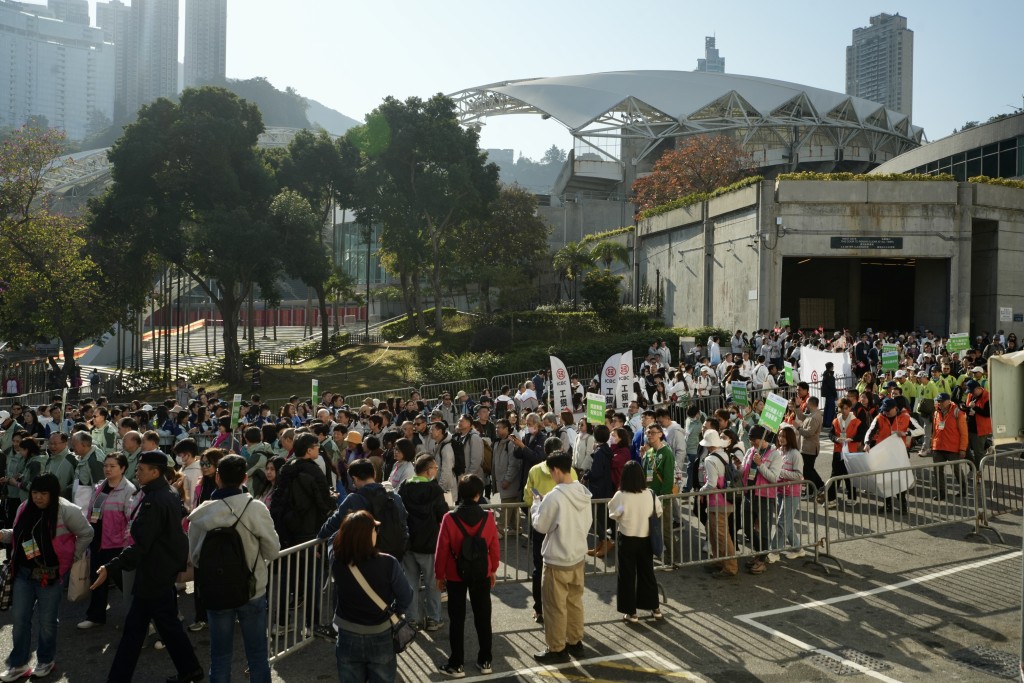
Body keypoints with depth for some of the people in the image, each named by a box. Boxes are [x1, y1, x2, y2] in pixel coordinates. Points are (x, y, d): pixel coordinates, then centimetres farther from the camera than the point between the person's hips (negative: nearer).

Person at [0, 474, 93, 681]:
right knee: (19, 619, 12)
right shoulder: (24, 508, 2)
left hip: (50, 575, -5)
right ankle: (18, 664, 27)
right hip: (23, 573, 5)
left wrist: (71, 558, -4)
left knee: (46, 621, 9)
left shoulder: (66, 510, -16)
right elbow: (18, 536, 17)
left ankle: (46, 661, 29)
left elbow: (86, 534, -6)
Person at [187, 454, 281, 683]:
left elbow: (195, 557, -1)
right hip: (253, 591, -1)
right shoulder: (257, 509, -18)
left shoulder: (200, 514, -12)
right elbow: (272, 551, -9)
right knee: (257, 655, 14)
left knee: (219, 656, 15)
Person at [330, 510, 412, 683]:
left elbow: (334, 539, 6)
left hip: (348, 639, 2)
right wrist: (394, 613, 6)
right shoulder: (388, 564, -24)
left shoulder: (337, 561, -17)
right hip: (380, 639, -2)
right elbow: (406, 597, -12)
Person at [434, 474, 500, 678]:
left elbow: (442, 550, -11)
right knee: (483, 617, 14)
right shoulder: (488, 517, -12)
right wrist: (493, 570, 13)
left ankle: (457, 665, 15)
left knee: (457, 619, 9)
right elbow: (494, 547, -3)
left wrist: (439, 575, 3)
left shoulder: (450, 518, -16)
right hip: (481, 574, 2)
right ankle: (485, 661, 23)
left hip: (455, 575, -2)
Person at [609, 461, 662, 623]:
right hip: (646, 539, 3)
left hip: (627, 540, -3)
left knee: (627, 575, 9)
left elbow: (613, 515, -5)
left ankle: (631, 612, 14)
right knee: (647, 573, 18)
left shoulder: (620, 496, -18)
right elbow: (659, 513, 3)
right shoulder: (650, 494, -10)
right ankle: (655, 608, 27)